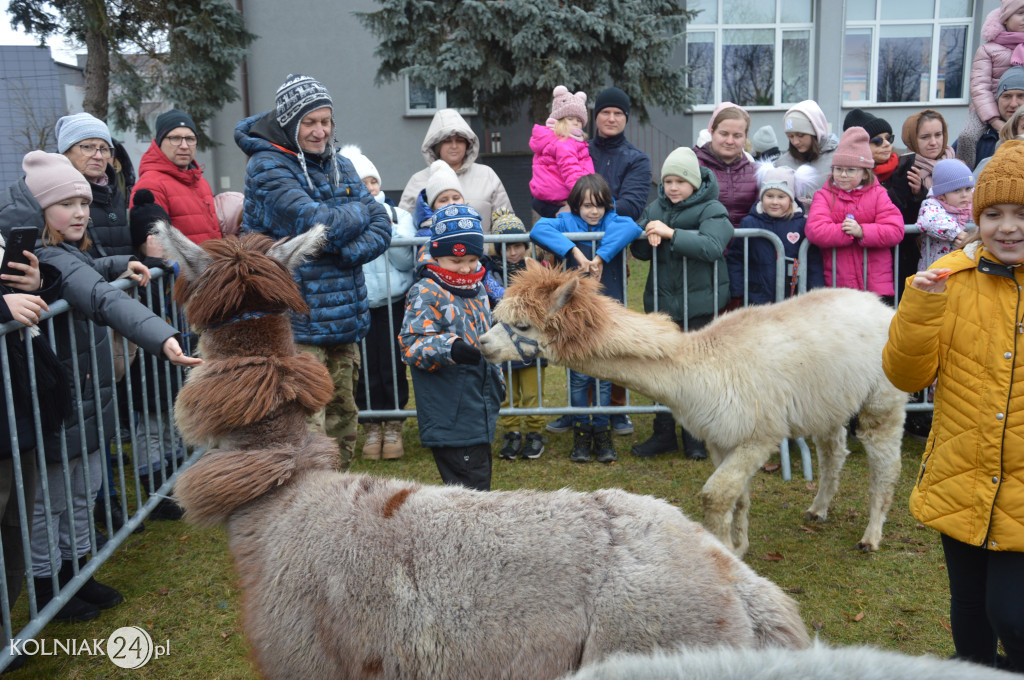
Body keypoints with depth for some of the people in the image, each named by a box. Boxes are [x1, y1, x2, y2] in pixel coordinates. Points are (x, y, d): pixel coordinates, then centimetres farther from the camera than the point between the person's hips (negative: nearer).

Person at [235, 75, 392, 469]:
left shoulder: (339, 165, 14)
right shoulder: (267, 167, -8)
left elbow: (382, 228, 5)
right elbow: (318, 224, -21)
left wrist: (346, 251, -14)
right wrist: (361, 211, -2)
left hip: (343, 318, 7)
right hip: (297, 322, -7)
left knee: (343, 430, 16)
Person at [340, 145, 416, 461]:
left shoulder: (399, 215, 6)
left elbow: (406, 261, -3)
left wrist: (388, 229, -11)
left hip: (394, 304, 1)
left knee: (393, 365, 0)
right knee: (367, 367, 1)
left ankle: (393, 428, 15)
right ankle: (372, 429, 16)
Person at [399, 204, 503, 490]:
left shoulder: (477, 289, 13)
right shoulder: (426, 294, -14)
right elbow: (412, 344, -24)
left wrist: (497, 383, 30)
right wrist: (450, 349, -40)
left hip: (479, 413, 9)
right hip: (450, 421, -9)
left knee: (480, 481, 18)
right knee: (470, 488, -7)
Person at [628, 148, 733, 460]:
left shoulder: (711, 210, -8)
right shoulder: (655, 208, 7)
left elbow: (712, 246, -24)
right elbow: (639, 252, 9)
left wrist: (671, 233, -27)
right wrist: (649, 236, -13)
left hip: (699, 304, -4)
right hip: (661, 302, 4)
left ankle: (695, 437, 20)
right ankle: (664, 434, 25)